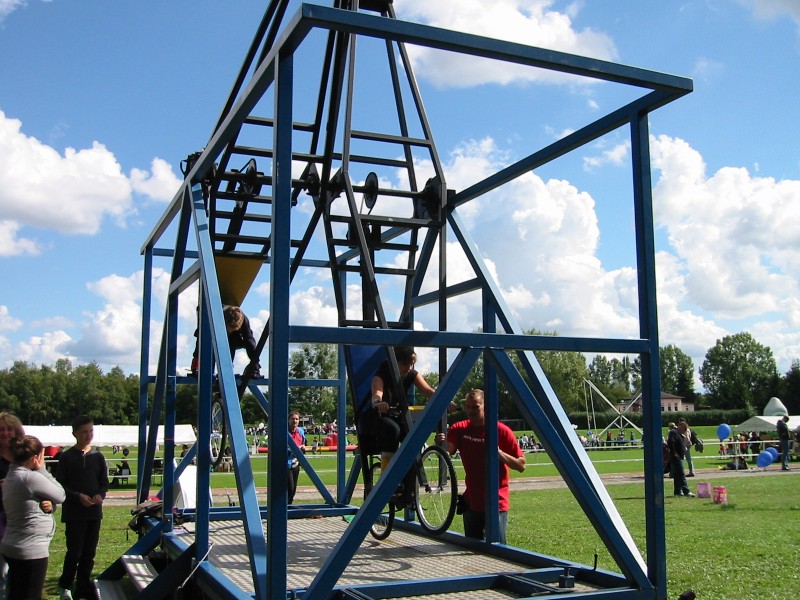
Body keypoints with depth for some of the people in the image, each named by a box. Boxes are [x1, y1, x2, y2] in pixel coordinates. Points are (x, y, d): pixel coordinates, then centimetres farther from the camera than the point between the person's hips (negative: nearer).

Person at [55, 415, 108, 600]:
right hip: (74, 513, -4)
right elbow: (59, 485, -6)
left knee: (89, 552, 7)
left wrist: (100, 495, -9)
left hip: (94, 512, 4)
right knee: (74, 552, -3)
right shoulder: (67, 457, -5)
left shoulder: (98, 457, 7)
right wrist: (78, 497, -18)